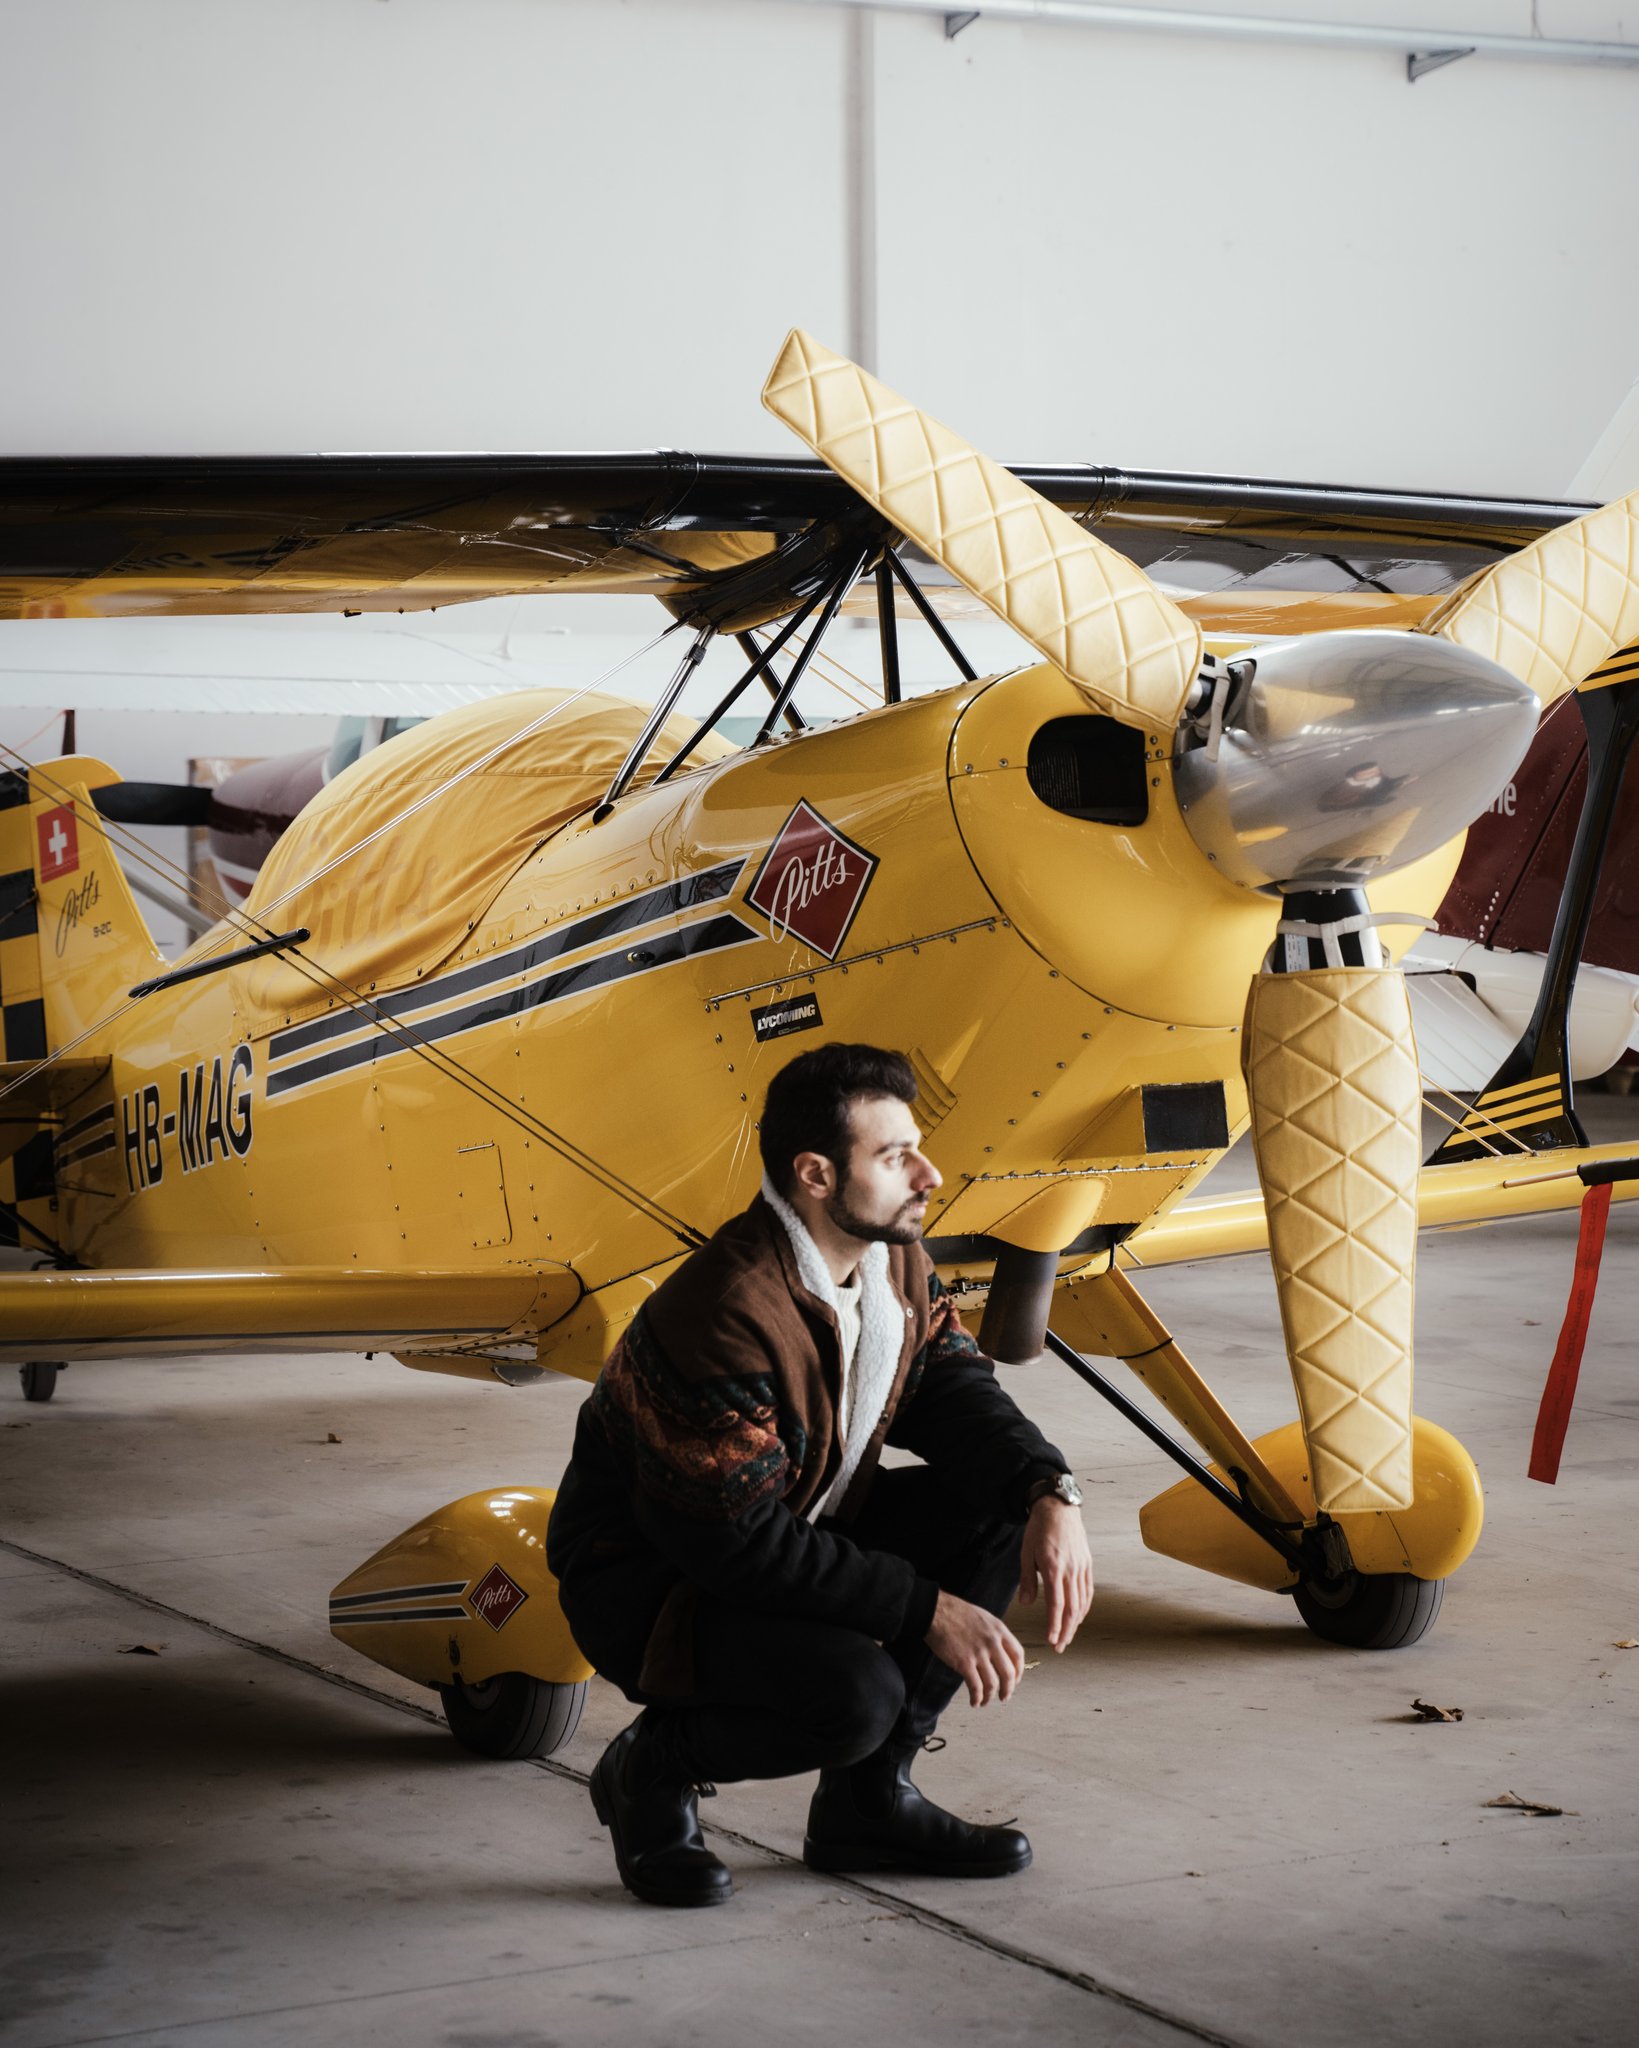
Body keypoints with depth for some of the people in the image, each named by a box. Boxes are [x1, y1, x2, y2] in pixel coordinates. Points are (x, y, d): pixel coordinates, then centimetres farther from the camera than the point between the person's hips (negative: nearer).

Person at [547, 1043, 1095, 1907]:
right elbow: (740, 1543, -29)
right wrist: (926, 1610, -27)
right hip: (649, 1583, -9)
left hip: (802, 1533, 9)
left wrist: (1051, 1495, -18)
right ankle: (652, 1768, -2)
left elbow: (954, 1390, 3)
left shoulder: (895, 1260, -3)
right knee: (853, 1695, -33)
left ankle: (869, 1796, 2)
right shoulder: (724, 1315, -31)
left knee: (1005, 1500, -7)